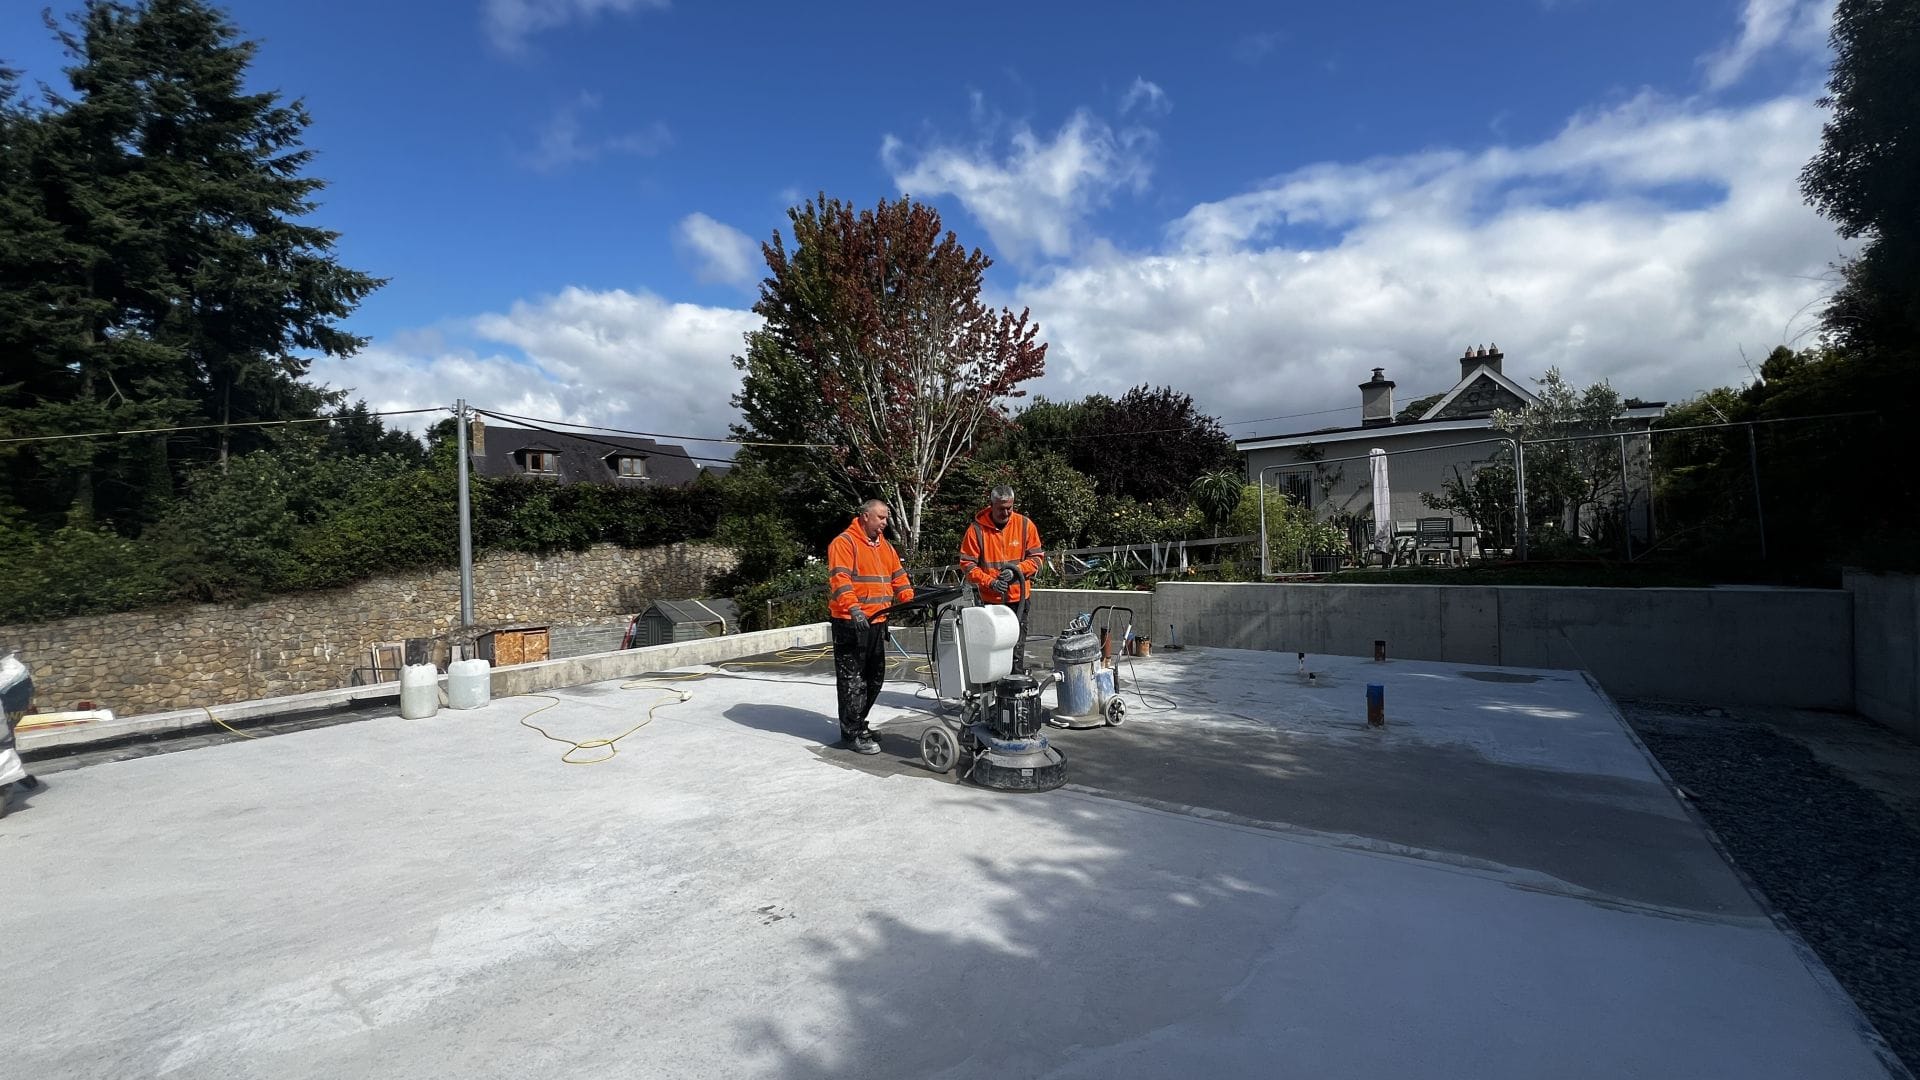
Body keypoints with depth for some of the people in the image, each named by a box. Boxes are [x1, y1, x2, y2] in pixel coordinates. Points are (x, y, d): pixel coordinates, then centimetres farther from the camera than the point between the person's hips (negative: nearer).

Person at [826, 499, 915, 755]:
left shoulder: (885, 546, 18)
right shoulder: (844, 543, -9)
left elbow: (898, 577, 19)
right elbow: (839, 579, -20)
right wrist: (854, 608, -33)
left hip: (876, 621, 9)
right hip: (851, 622, -9)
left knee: (874, 677, 14)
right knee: (853, 679, -5)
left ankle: (857, 724, 28)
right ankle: (852, 734, 2)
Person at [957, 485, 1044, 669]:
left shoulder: (1025, 524, -2)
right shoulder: (977, 528, -7)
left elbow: (1036, 557, 3)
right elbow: (967, 564, -6)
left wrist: (1016, 570, -15)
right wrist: (990, 582, -18)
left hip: (1018, 598, 1)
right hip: (989, 600, -1)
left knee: (1017, 648, 5)